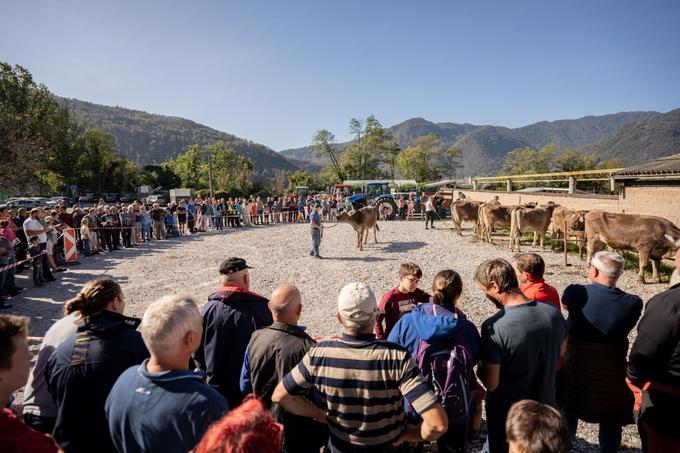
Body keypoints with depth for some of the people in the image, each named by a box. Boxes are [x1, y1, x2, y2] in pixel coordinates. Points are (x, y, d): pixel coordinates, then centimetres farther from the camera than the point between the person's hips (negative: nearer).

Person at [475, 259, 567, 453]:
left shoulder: (493, 327, -30)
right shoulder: (553, 313, -13)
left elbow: (491, 383, -24)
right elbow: (560, 351, 7)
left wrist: (479, 367, -6)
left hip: (507, 415, -5)